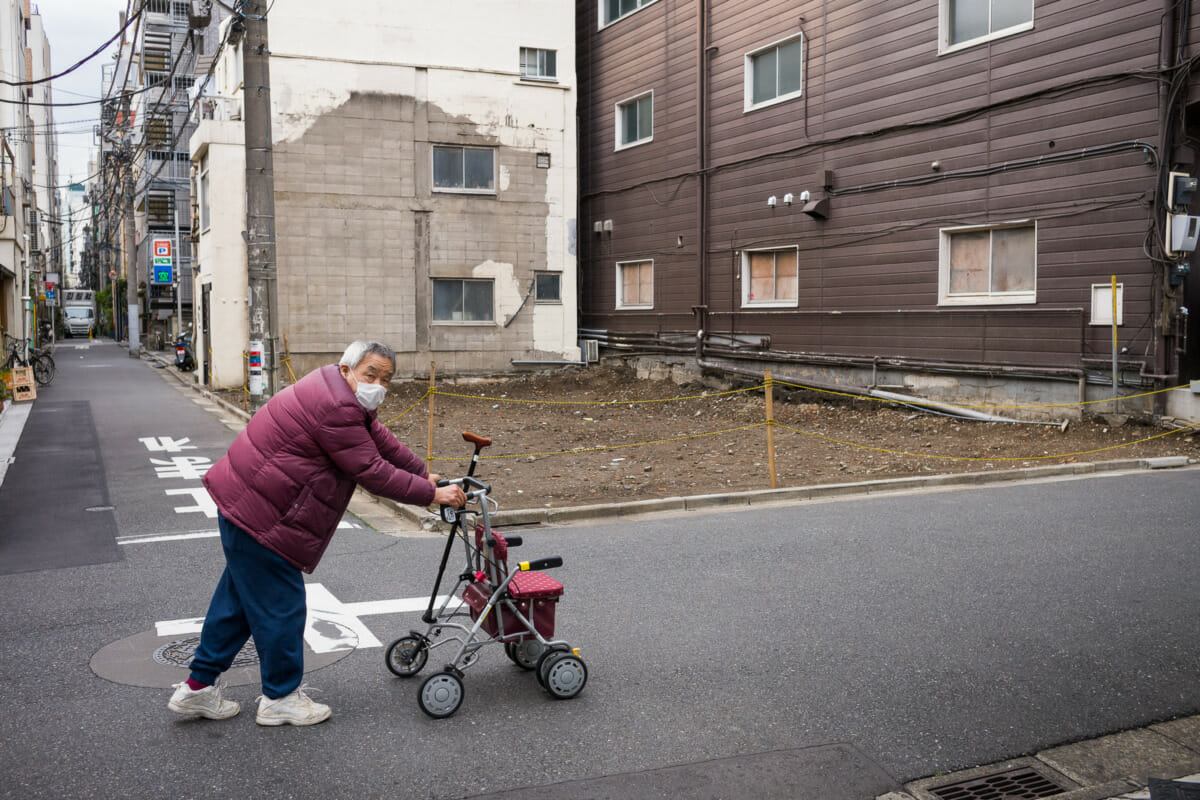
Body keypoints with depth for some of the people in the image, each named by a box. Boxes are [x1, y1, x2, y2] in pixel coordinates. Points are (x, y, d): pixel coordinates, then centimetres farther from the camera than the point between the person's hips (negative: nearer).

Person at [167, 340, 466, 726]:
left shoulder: (344, 397, 10)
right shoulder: (336, 408, -23)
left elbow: (380, 439, 20)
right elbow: (372, 472, -20)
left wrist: (423, 474, 21)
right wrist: (431, 494, -13)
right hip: (260, 517, -11)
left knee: (240, 596, 19)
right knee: (279, 604, 2)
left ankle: (198, 687, 30)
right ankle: (280, 698, 18)